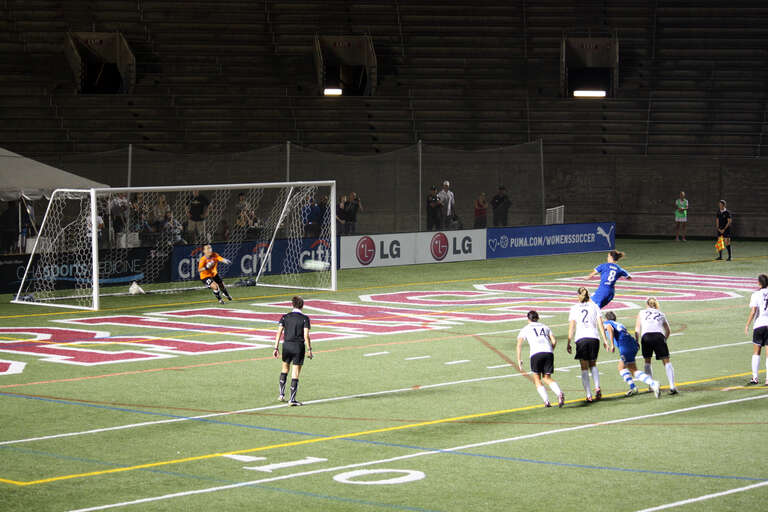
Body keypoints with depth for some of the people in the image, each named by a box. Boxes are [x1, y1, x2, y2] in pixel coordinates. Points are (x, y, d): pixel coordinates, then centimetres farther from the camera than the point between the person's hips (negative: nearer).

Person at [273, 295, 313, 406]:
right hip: (299, 347, -3)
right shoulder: (305, 318, -5)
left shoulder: (285, 317, 3)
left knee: (285, 369, 23)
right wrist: (309, 350, -4)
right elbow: (306, 336, -11)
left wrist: (276, 348, 2)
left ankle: (281, 394, 22)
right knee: (295, 374, 1)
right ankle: (292, 399, 0)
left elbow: (279, 333, -1)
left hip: (287, 345, 3)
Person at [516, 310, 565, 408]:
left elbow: (519, 344, 6)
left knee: (537, 380, 11)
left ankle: (546, 401, -9)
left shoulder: (525, 329, 18)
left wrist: (519, 360, 6)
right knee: (547, 378, 13)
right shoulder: (545, 327, 26)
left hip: (536, 353, -3)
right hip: (549, 353, 3)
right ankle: (559, 393, -16)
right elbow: (554, 341, 16)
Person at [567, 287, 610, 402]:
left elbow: (572, 327, 2)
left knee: (584, 368, 4)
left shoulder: (574, 308, 7)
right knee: (593, 365, 20)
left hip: (581, 339, -1)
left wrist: (568, 343, 4)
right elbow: (600, 324, 5)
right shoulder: (594, 306, 10)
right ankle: (597, 388, -1)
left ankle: (588, 395, -2)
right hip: (594, 337, 2)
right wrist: (604, 340, 7)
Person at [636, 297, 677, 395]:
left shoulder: (642, 313, 23)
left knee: (647, 361, 19)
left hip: (646, 336, 0)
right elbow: (667, 330, 33)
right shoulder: (661, 314, 27)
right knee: (666, 361, 4)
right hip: (659, 336, 0)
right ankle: (672, 386, -9)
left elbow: (637, 330, 16)